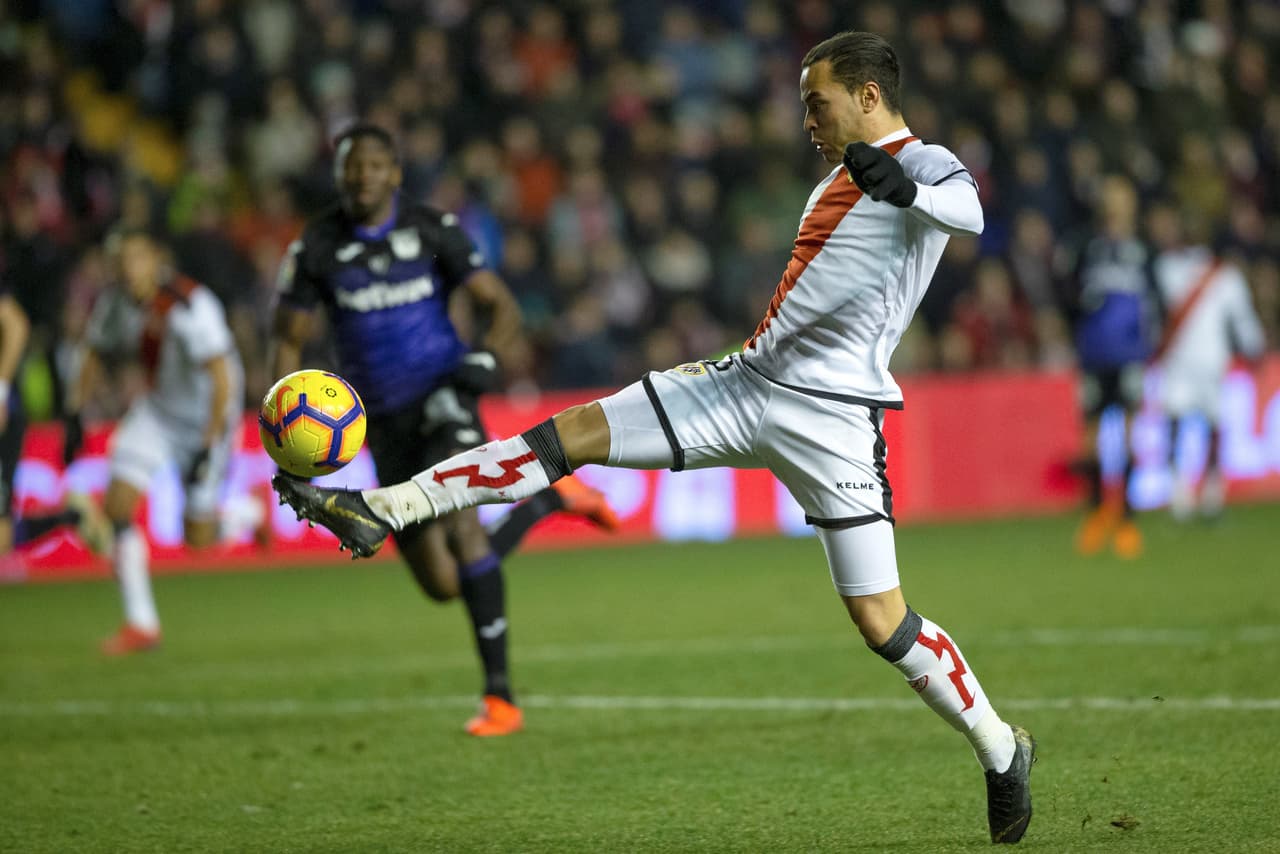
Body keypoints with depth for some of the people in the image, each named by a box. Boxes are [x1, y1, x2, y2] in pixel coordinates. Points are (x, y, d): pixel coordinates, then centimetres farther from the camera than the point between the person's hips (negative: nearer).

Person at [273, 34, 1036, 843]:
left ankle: (1002, 751, 11)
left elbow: (968, 213, -34)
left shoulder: (928, 165, -8)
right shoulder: (838, 181, 19)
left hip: (832, 416, -8)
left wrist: (902, 186, -53)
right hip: (748, 385, 8)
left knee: (880, 621, -8)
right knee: (576, 432, -1)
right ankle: (382, 510, -2)